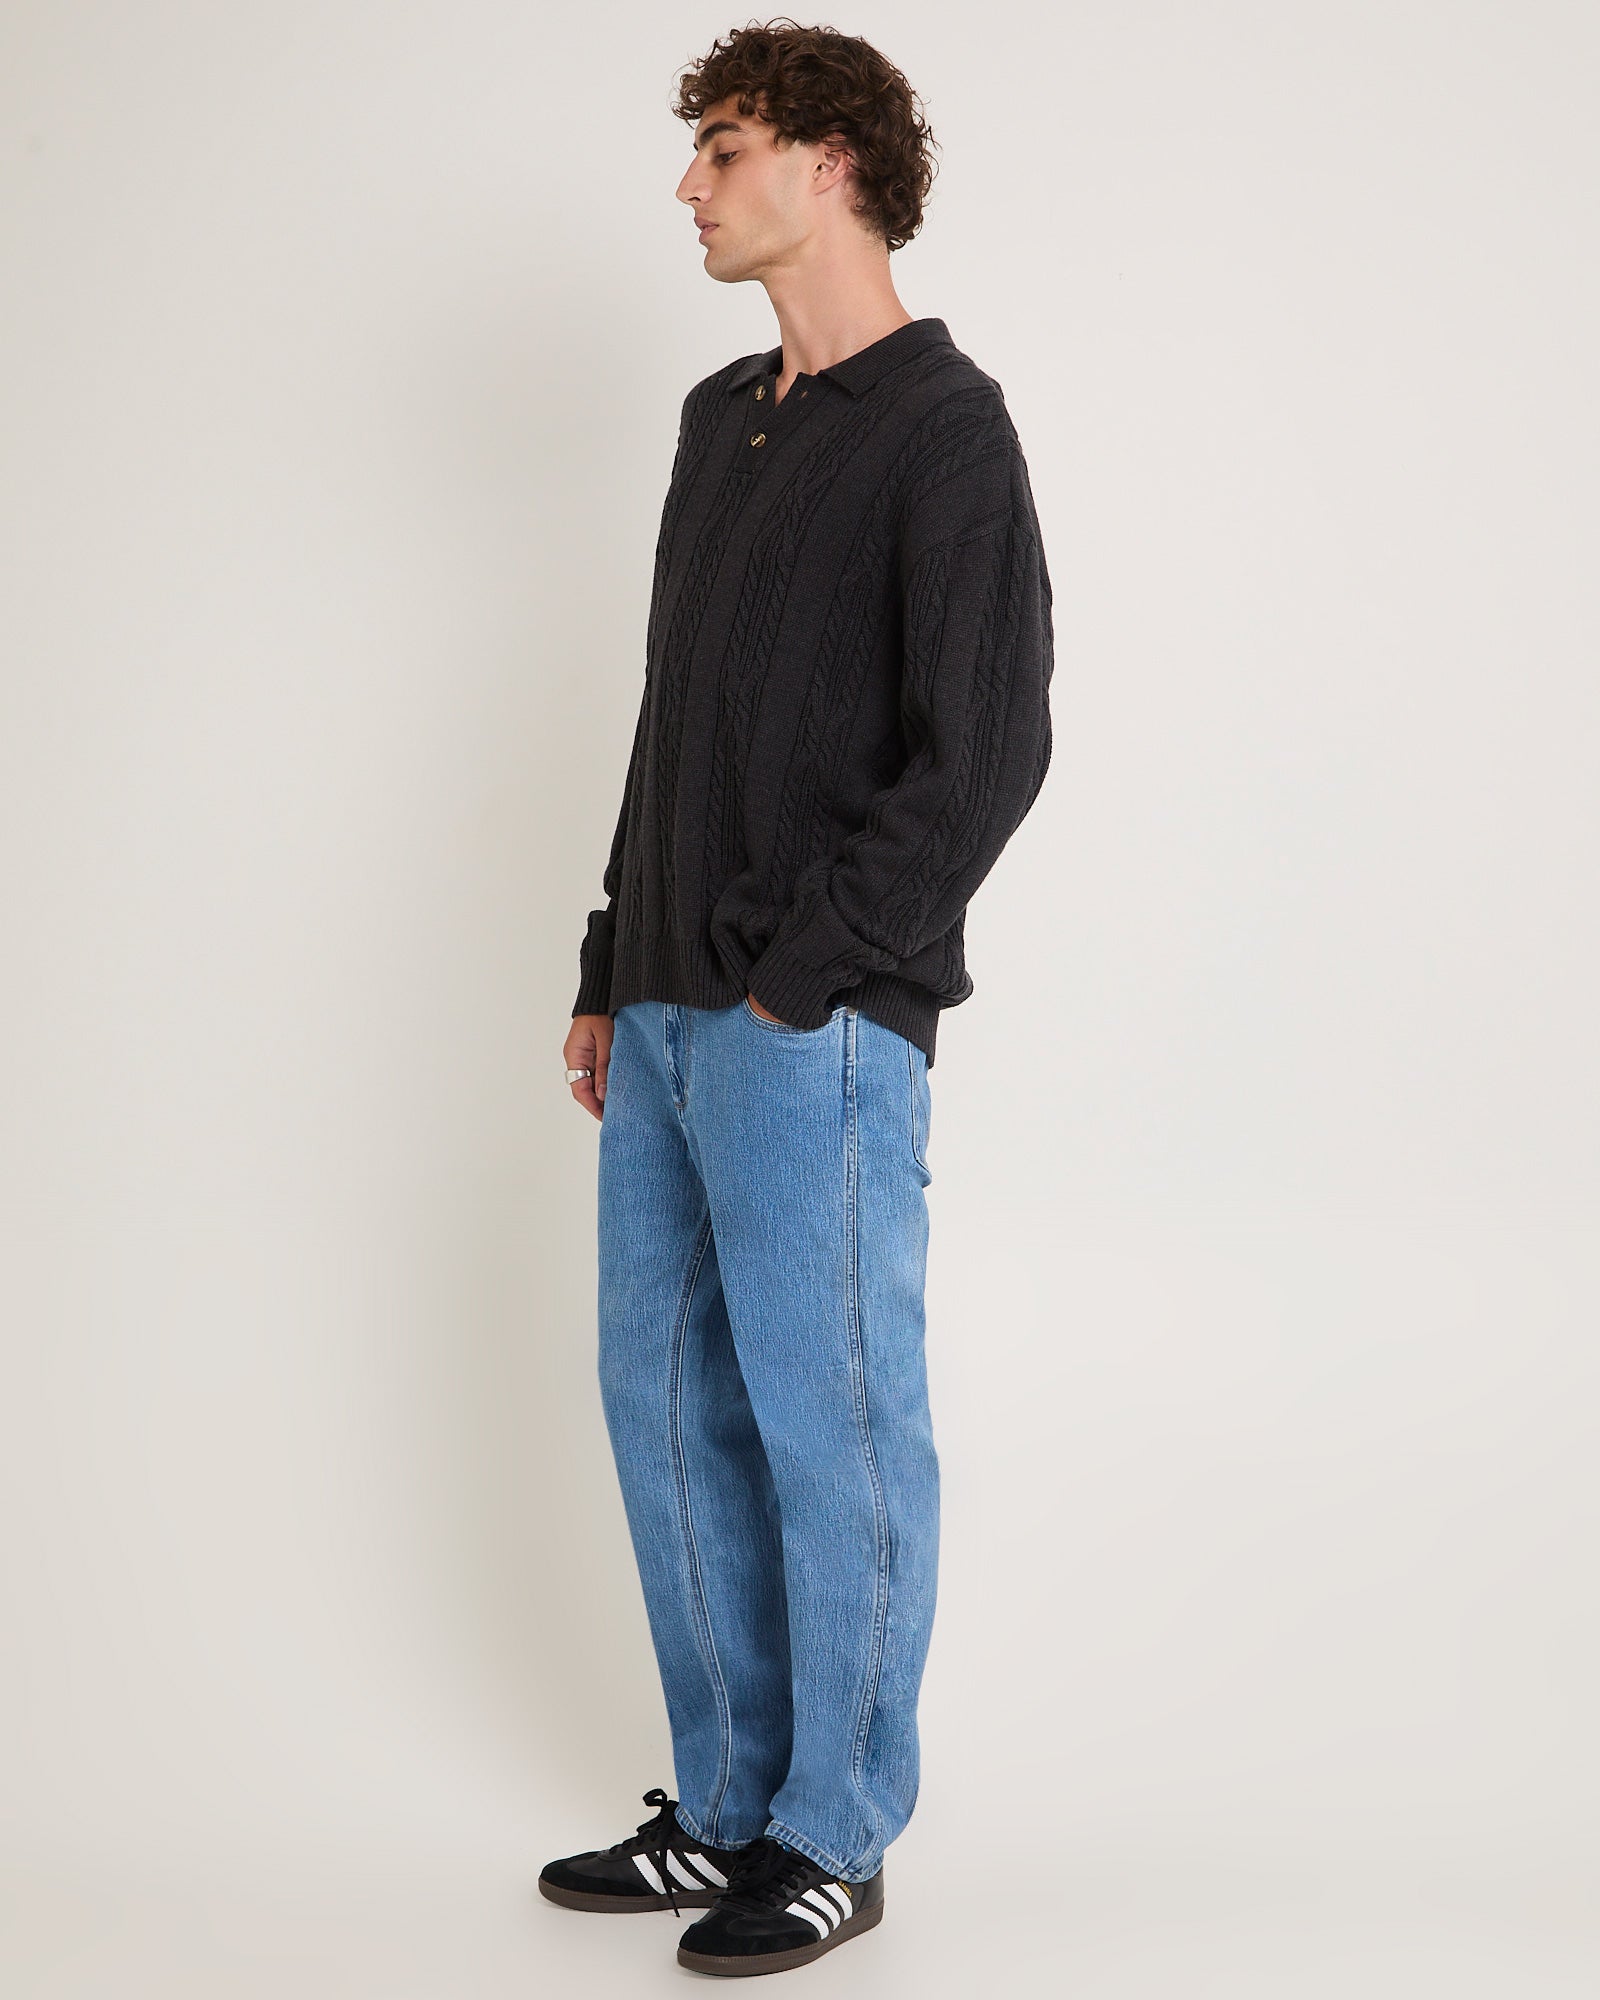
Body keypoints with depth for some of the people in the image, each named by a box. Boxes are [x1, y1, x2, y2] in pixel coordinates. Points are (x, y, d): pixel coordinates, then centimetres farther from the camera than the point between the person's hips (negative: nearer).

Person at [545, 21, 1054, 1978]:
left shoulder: (943, 425, -7)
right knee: (664, 1402, 12)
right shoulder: (719, 419, 17)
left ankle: (834, 1837, 15)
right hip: (674, 1020, 8)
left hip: (817, 1032, -8)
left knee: (827, 1427, 1)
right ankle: (729, 1806, 25)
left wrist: (799, 975, -16)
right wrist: (612, 975, 15)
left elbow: (986, 753, -15)